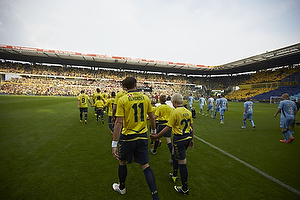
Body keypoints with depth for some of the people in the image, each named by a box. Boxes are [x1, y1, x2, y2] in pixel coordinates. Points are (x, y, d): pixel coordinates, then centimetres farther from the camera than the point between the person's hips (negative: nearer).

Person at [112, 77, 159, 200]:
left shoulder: (122, 100, -12)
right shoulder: (145, 98, -1)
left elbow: (119, 122, -17)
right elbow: (151, 117, 6)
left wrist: (114, 144, -14)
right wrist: (153, 131, 23)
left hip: (128, 137, -3)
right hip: (142, 136, 3)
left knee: (122, 162, 22)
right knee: (145, 165, 12)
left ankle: (121, 188, 44)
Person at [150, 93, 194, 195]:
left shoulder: (175, 112, -18)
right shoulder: (188, 111, 5)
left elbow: (168, 127, -18)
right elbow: (192, 126, 10)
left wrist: (156, 136, -10)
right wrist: (191, 139, 21)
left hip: (179, 139, -8)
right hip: (188, 137, 8)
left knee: (182, 162, 2)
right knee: (175, 155, 27)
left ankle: (185, 189, 16)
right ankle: (174, 175, 45)